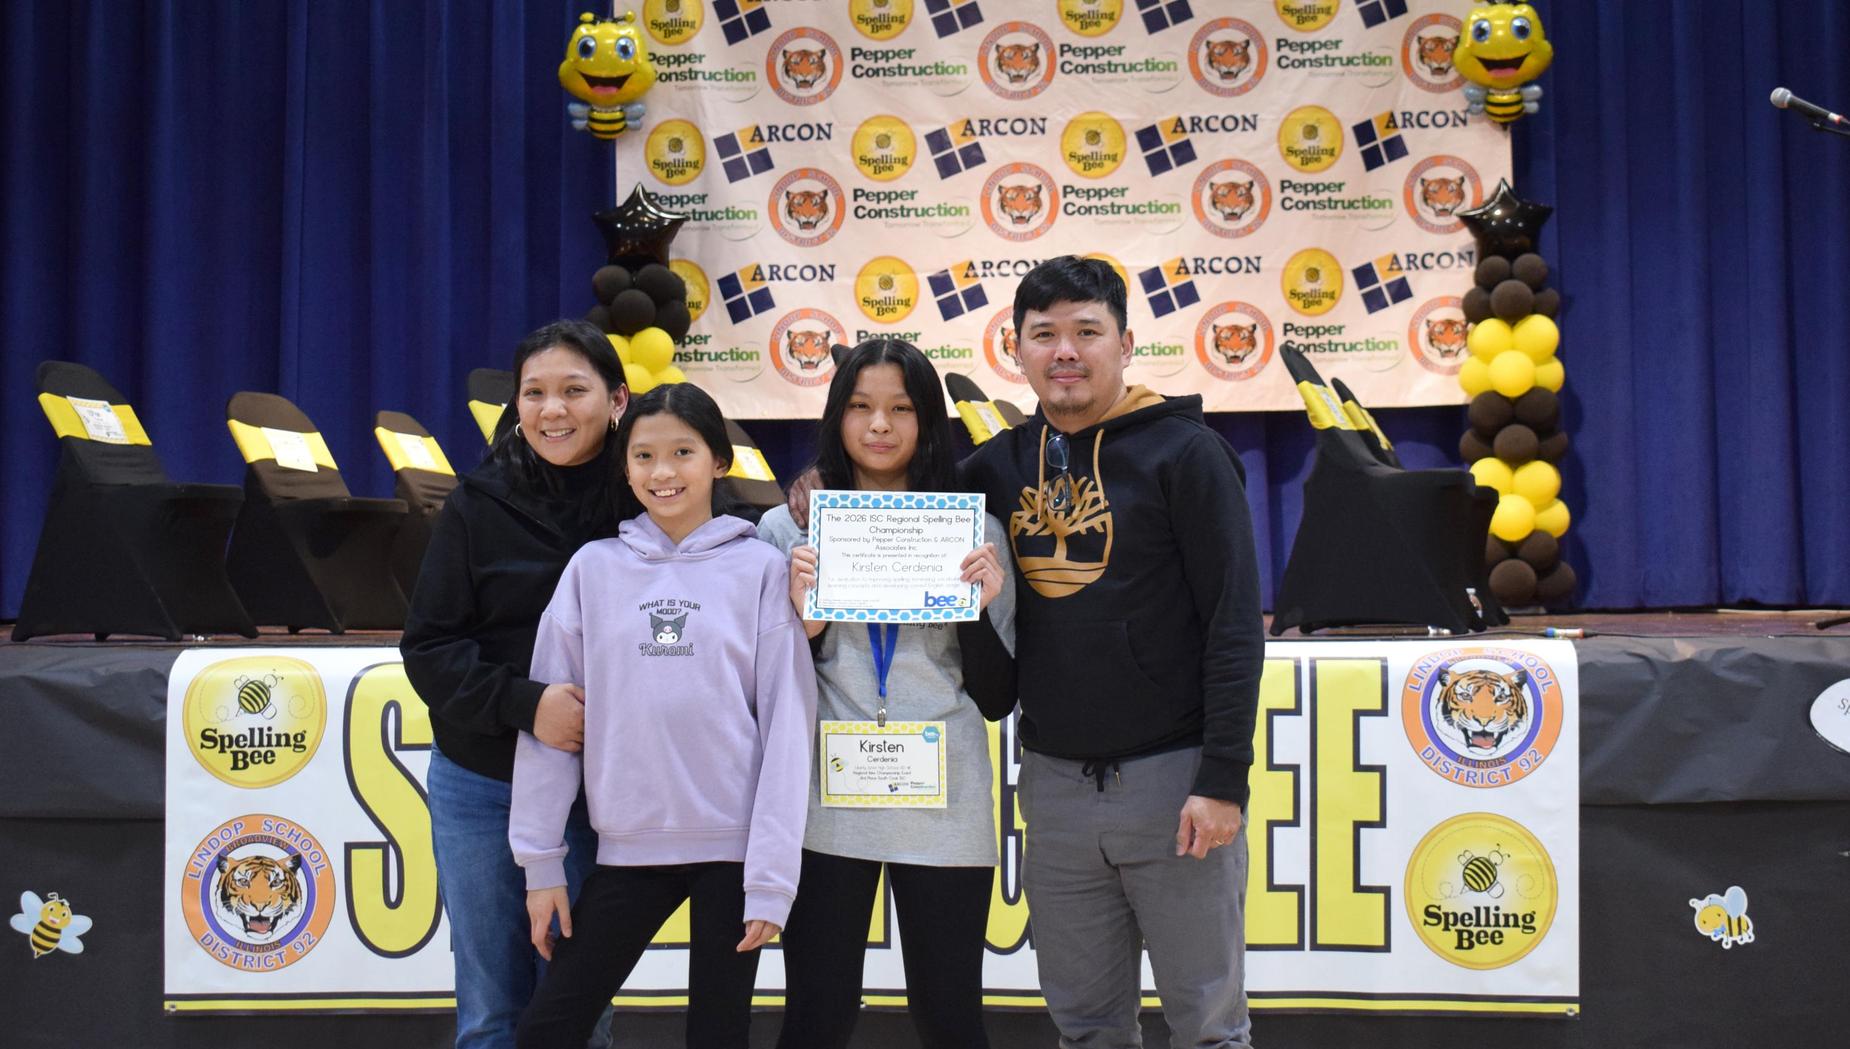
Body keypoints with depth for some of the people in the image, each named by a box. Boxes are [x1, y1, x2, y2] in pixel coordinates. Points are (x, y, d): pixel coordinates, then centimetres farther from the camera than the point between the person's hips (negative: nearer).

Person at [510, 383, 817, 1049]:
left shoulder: (760, 569, -1)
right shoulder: (594, 569, 4)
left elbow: (786, 721, -4)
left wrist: (771, 876, -9)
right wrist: (541, 862, 1)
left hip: (732, 845, -2)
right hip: (629, 846, 2)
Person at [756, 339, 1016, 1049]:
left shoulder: (974, 530, 5)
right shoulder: (786, 528, 5)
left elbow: (999, 701, 6)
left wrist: (982, 609, -11)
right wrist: (804, 619, -10)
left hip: (944, 806, 0)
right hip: (825, 806, 0)